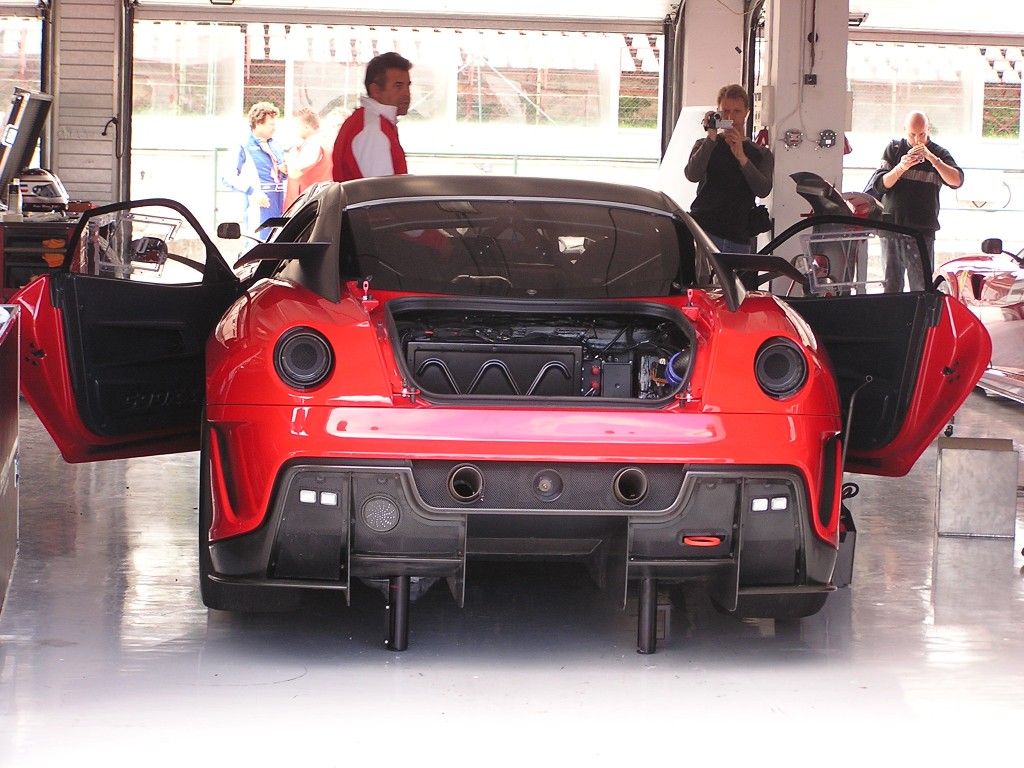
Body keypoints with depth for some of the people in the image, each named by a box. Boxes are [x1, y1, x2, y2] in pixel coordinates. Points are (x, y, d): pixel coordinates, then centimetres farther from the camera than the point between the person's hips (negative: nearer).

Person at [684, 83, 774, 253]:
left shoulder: (762, 154, 15)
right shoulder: (704, 145, 12)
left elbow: (763, 190, -3)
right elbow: (692, 175, -8)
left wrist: (741, 157, -15)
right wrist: (711, 139, -14)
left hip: (739, 239, 2)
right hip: (704, 230, -2)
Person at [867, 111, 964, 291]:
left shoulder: (939, 153, 7)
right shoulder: (894, 149, 10)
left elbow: (957, 180, -10)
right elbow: (880, 185, 1)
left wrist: (931, 158, -20)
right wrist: (900, 168, -16)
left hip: (923, 229, -1)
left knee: (921, 287, -4)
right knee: (891, 284, 4)